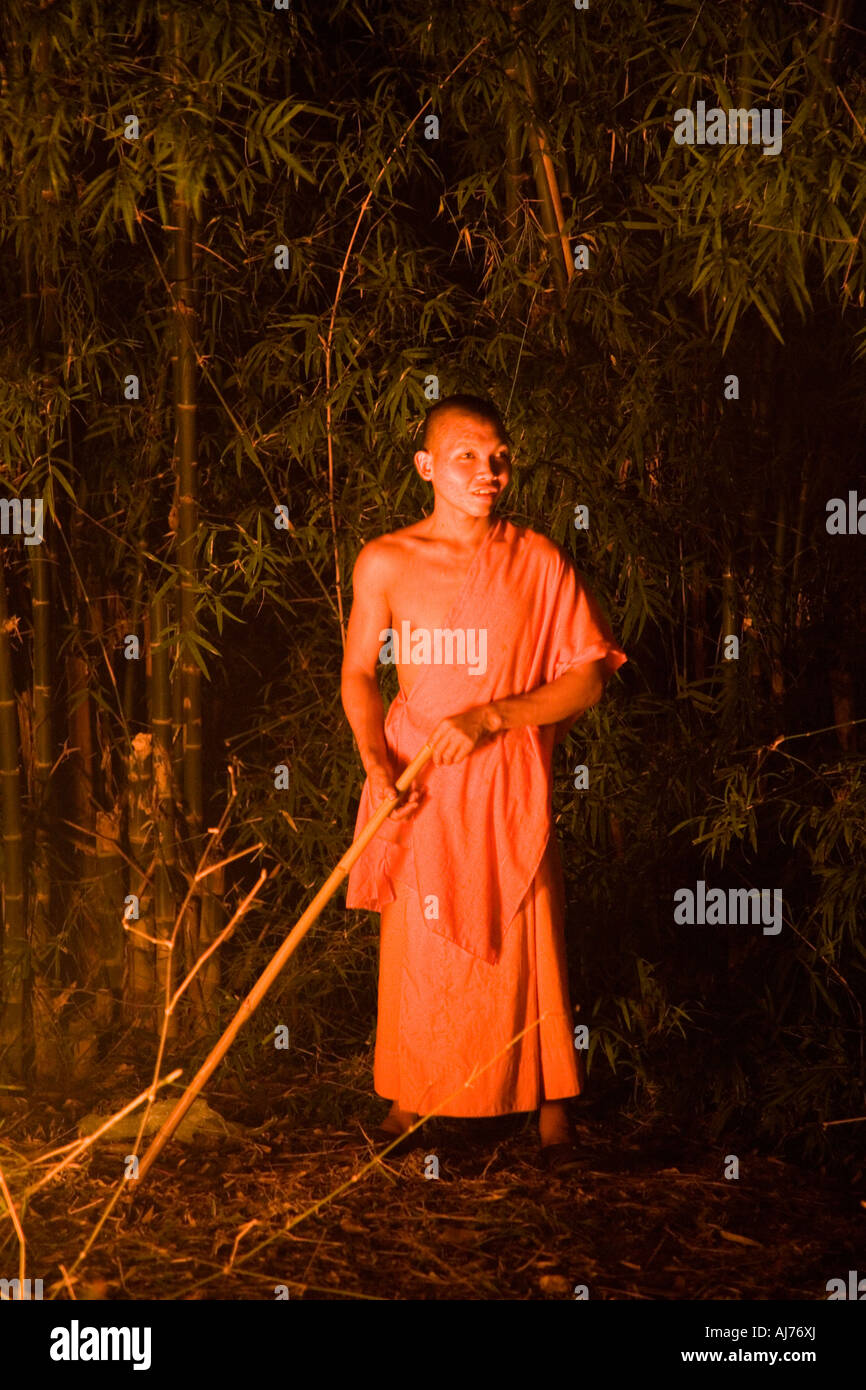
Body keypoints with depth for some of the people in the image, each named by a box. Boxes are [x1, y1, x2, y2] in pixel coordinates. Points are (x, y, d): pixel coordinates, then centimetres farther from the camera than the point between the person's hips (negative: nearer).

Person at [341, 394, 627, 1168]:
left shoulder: (538, 561, -3)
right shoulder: (385, 563, -1)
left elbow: (589, 676, -3)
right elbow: (359, 674, 7)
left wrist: (491, 716, -15)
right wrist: (378, 765, -7)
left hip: (509, 784, 0)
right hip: (417, 784, 1)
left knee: (527, 947, 3)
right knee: (414, 948, 7)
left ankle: (551, 1111, 19)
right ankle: (410, 1099, 26)